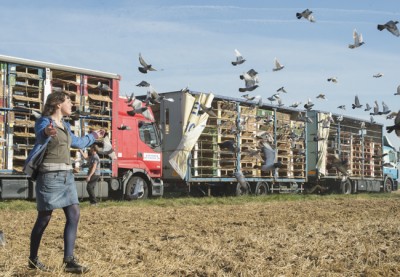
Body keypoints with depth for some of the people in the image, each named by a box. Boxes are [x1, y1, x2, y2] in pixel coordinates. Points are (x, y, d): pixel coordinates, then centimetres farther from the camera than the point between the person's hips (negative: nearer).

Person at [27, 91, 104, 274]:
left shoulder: (65, 125, 17)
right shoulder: (44, 122, -9)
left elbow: (77, 142, 36)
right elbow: (40, 135, -35)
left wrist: (93, 136, 52)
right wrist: (46, 132, -60)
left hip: (66, 175, 8)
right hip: (50, 175, -8)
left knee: (74, 214, -3)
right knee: (44, 217, 0)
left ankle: (69, 260, -4)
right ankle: (33, 259, 16)